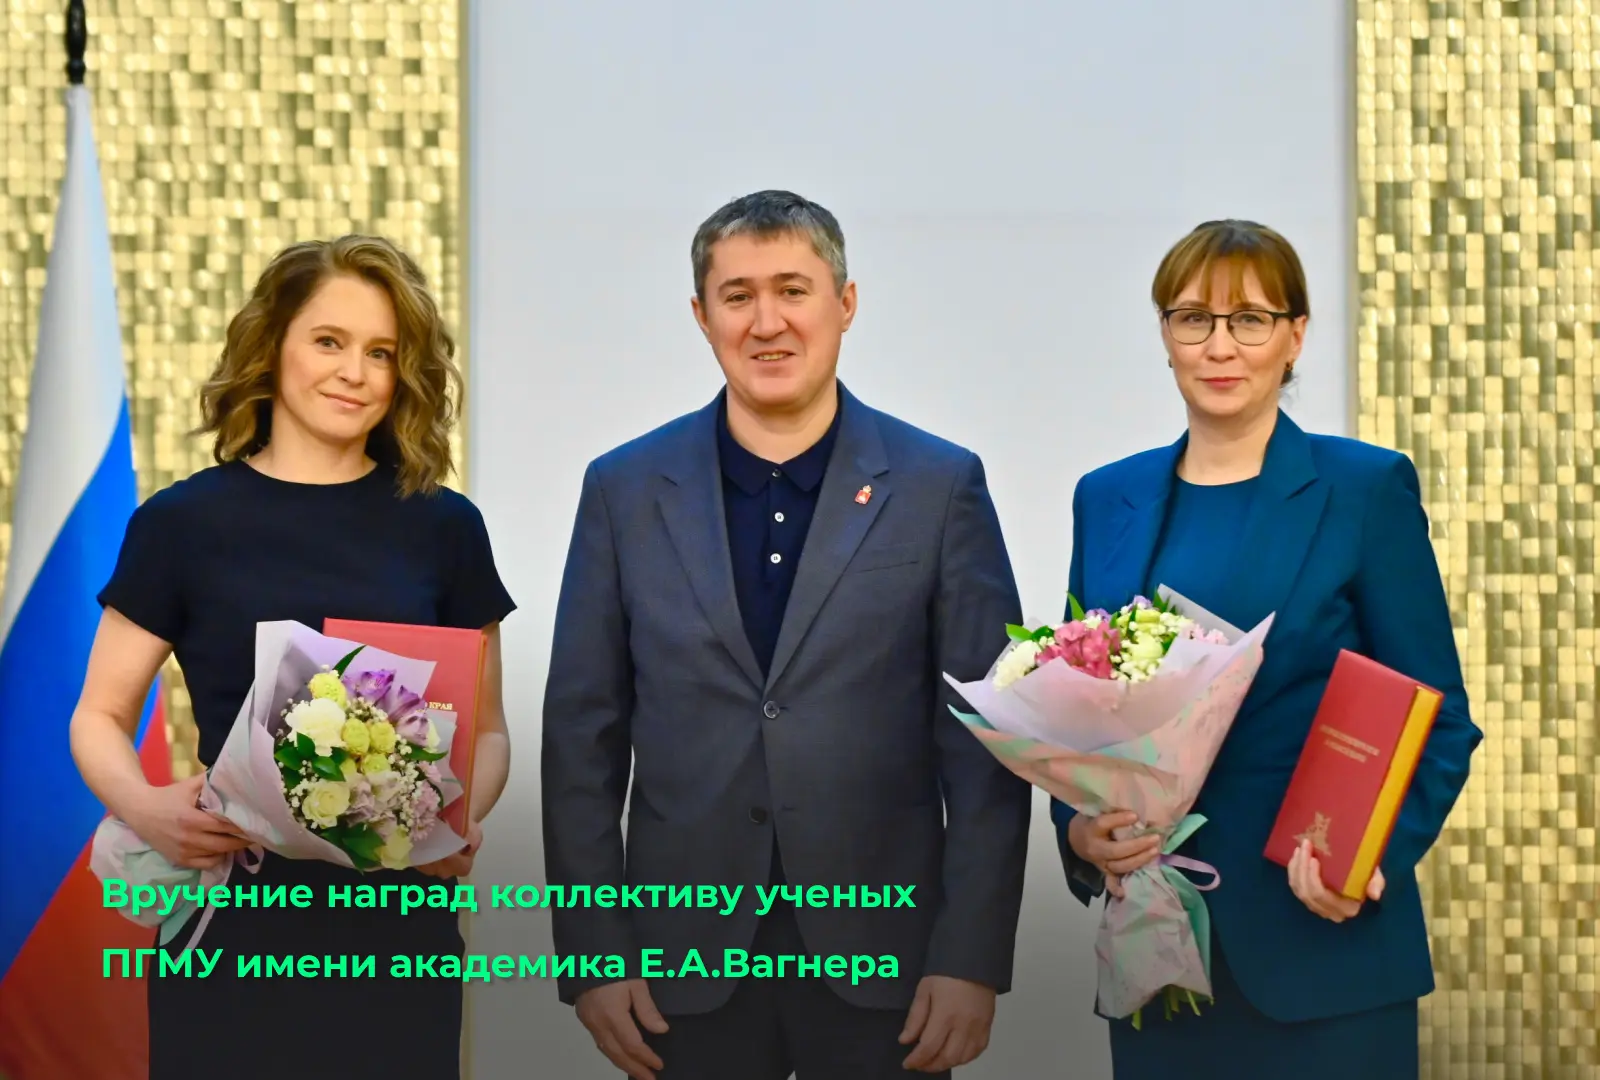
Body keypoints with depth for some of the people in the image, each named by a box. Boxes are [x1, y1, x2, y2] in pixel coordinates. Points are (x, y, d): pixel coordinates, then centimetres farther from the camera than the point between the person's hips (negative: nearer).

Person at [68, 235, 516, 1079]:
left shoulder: (444, 528, 4)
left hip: (399, 923, 2)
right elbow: (100, 718, 3)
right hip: (231, 922, -1)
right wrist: (145, 809, -17)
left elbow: (485, 728, 9)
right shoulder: (183, 523, 0)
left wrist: (465, 820, -12)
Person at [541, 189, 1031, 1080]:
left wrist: (973, 958, -7)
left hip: (881, 948, -1)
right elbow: (584, 738, 3)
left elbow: (986, 734, -2)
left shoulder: (940, 485, -1)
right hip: (689, 954, 1)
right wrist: (594, 956, -2)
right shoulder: (626, 489, 3)